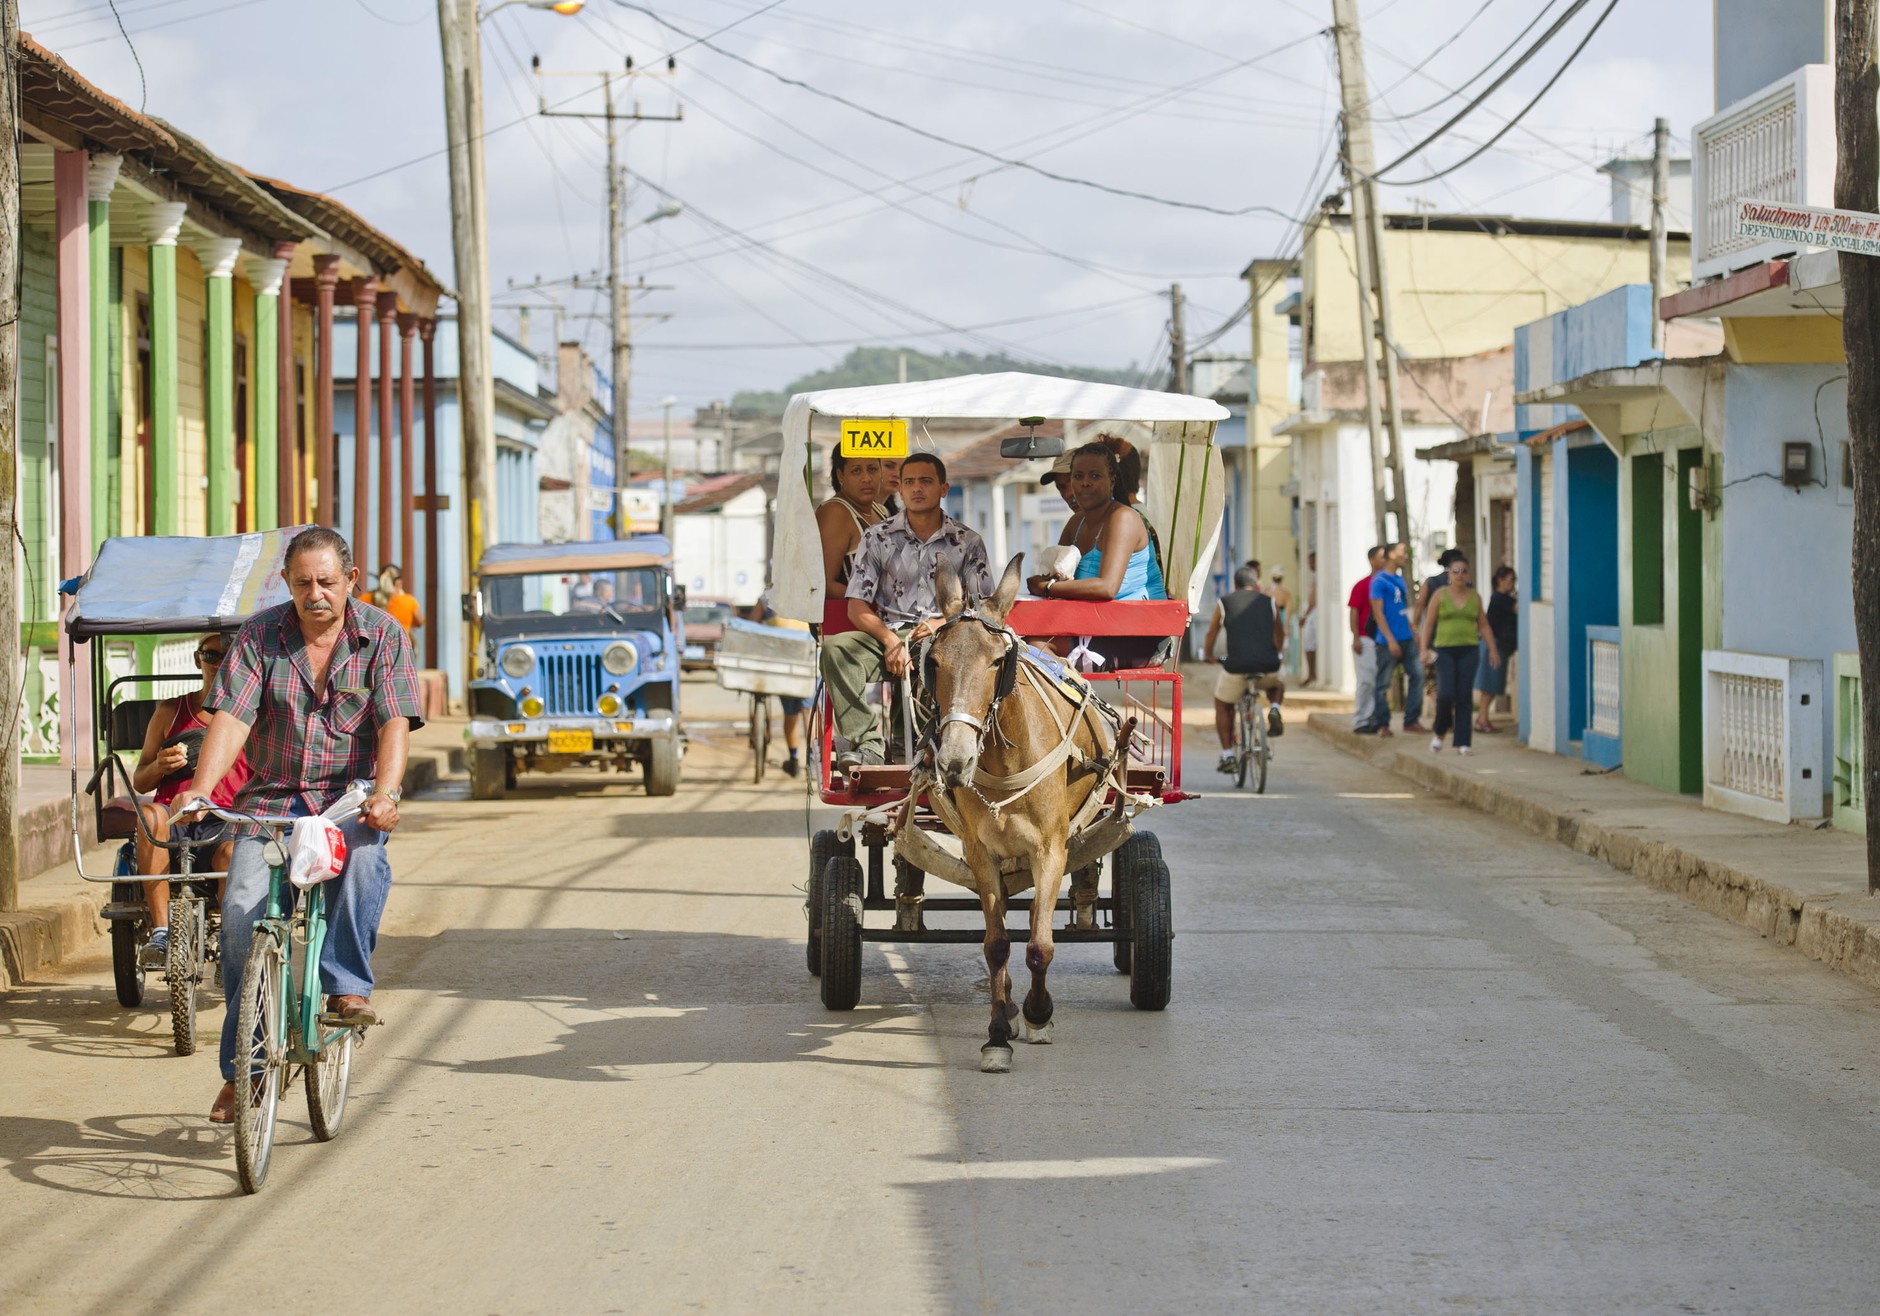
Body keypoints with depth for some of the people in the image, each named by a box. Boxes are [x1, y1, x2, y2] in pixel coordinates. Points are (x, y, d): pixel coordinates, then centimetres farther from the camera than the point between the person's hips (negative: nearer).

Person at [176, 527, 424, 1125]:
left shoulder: (383, 636, -2)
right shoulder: (259, 636, 1)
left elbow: (395, 721, -13)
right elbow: (231, 717, -9)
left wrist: (386, 791, -31)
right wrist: (201, 786, -26)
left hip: (351, 793, -1)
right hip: (271, 798, 1)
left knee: (363, 854, -36)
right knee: (242, 908, -16)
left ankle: (347, 984, -21)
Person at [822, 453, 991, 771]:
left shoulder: (967, 542, 12)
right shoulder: (878, 538, 11)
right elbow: (857, 606, 5)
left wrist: (944, 622, -14)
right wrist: (889, 639, -14)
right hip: (890, 635, 1)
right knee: (834, 646, -29)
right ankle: (866, 743, -34)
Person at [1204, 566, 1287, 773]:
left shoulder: (1224, 604, 9)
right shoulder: (1269, 602, 12)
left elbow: (1210, 635, 20)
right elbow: (1280, 636, 27)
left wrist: (1208, 656, 41)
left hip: (1236, 667, -1)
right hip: (1268, 667, 1)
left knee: (1222, 705, 25)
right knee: (1277, 686, 36)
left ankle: (1227, 755, 18)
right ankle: (1274, 709, 5)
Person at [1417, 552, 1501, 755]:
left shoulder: (1475, 597, 10)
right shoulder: (1439, 595, 3)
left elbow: (1484, 626, 14)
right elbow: (1428, 624, 2)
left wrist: (1492, 649, 7)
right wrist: (1424, 649, -8)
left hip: (1468, 650, 2)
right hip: (1444, 649, -2)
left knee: (1464, 696, -3)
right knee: (1445, 694, -14)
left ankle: (1462, 743, 1)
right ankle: (1439, 732, 11)